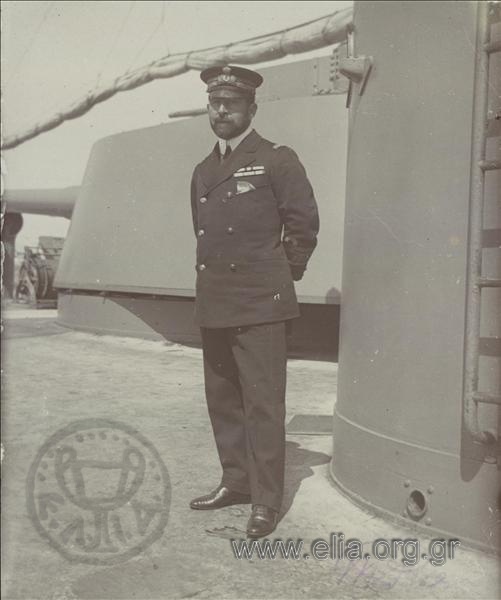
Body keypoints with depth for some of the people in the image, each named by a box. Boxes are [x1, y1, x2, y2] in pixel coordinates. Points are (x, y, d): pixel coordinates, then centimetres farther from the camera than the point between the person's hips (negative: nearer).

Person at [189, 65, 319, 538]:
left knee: (262, 403, -4)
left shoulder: (278, 160, -2)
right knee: (222, 400, 13)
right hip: (212, 304, 7)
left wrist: (283, 274, 5)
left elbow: (304, 223, -1)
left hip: (259, 304, -7)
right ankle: (235, 482, 27)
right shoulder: (202, 172, 17)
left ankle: (266, 500, 7)